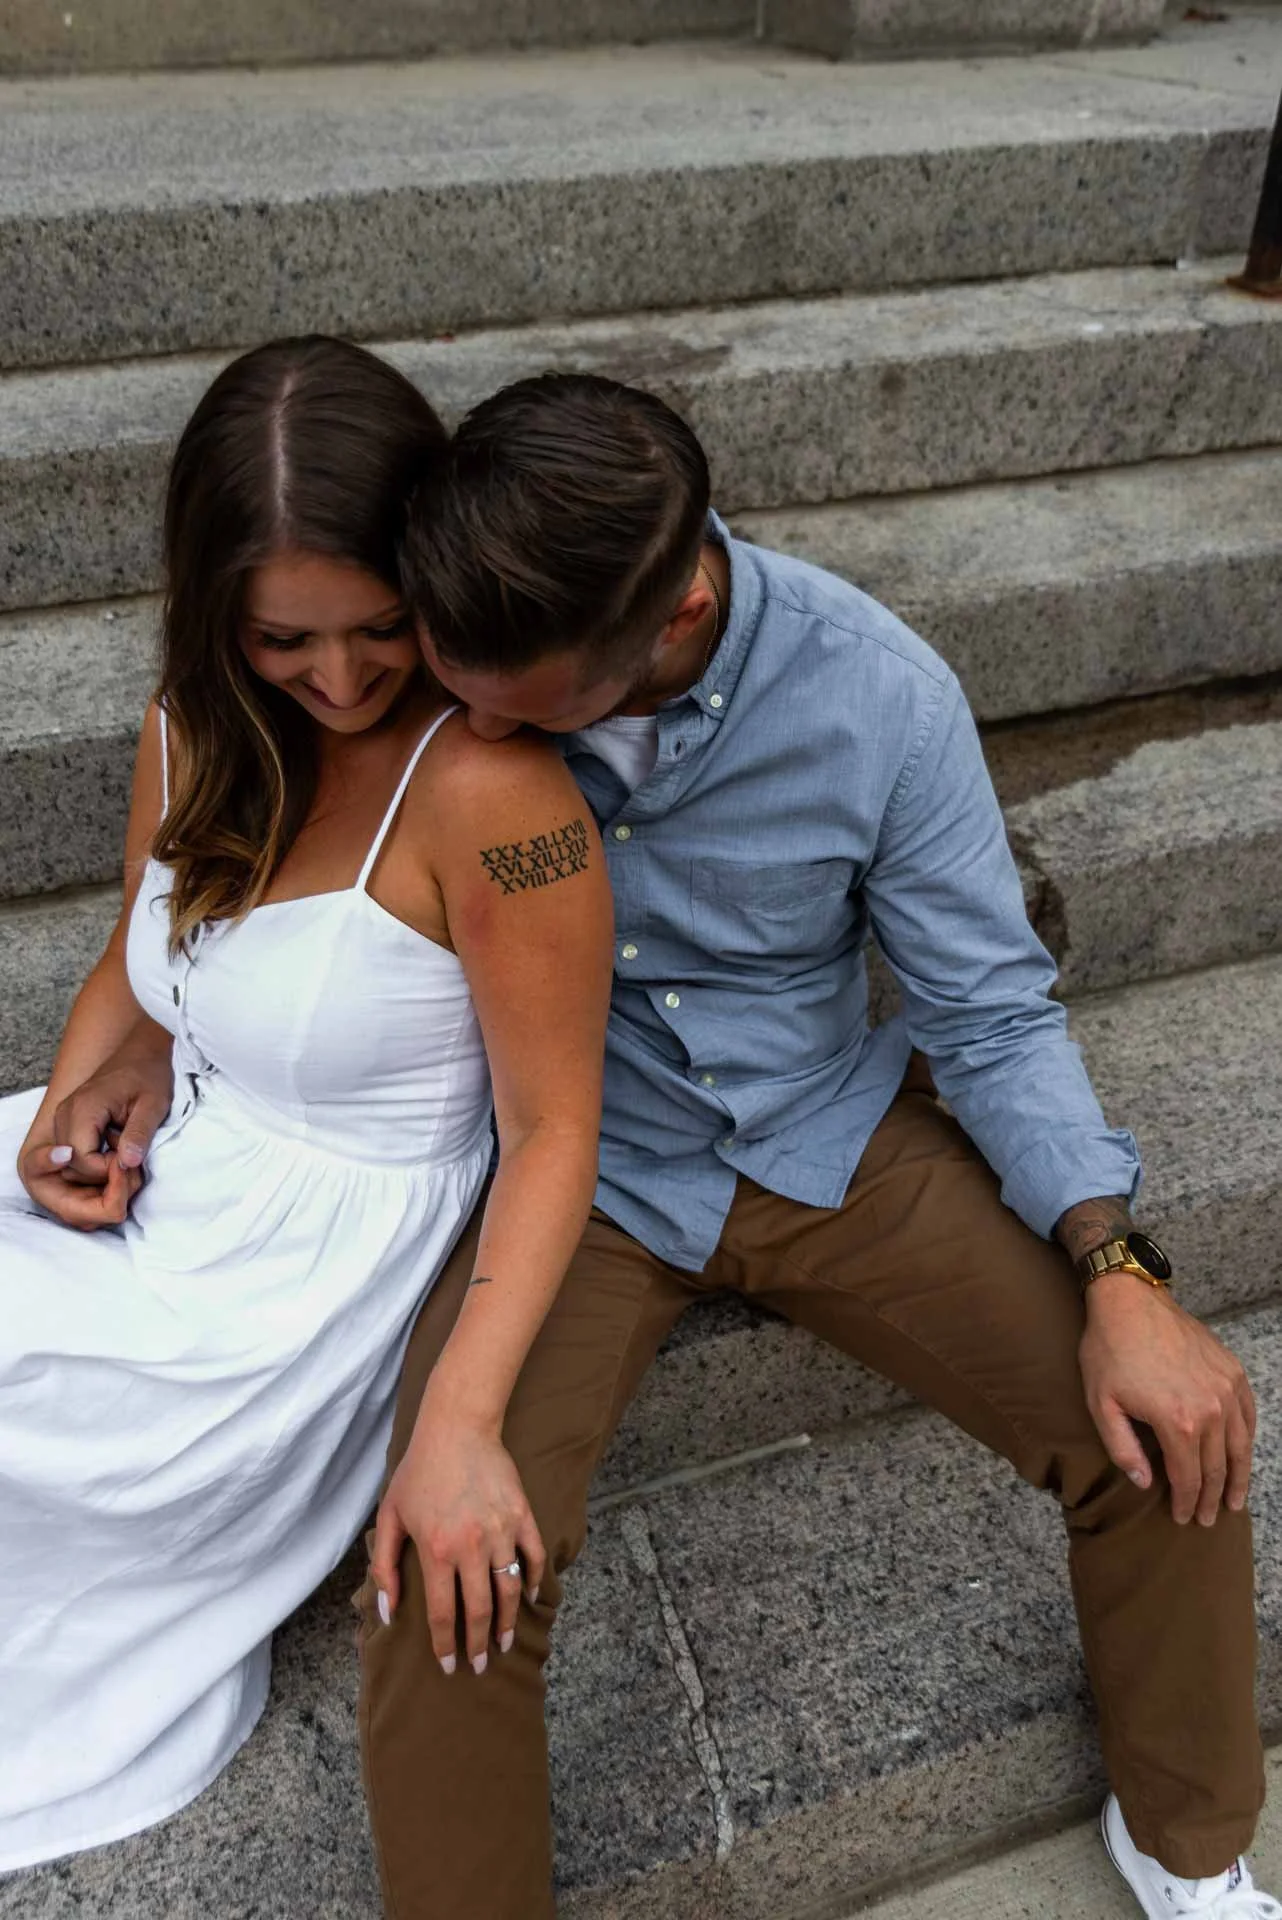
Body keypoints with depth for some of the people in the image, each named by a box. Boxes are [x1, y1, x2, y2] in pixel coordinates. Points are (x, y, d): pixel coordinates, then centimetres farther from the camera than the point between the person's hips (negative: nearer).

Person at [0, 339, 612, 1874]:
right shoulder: (202, 722, -2)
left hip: (319, 1239, -7)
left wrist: (461, 1421, -29)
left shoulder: (485, 790, -25)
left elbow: (552, 1129, -21)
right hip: (166, 1164, 7)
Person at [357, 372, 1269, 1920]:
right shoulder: (436, 657, -17)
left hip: (828, 1136, 1)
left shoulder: (880, 699, -18)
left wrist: (1116, 1271, -17)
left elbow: (989, 1007, -7)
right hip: (571, 1167, 0)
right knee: (443, 1592, -24)